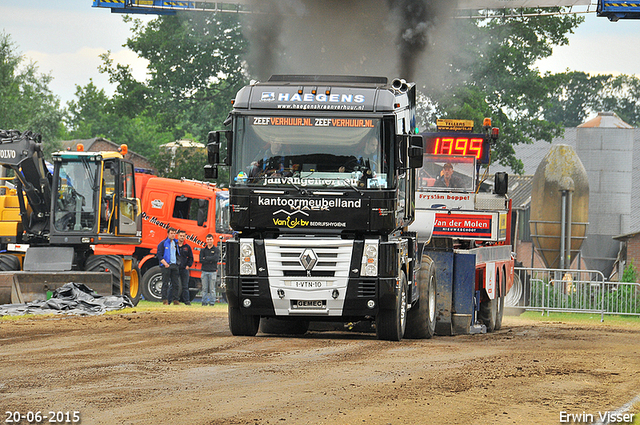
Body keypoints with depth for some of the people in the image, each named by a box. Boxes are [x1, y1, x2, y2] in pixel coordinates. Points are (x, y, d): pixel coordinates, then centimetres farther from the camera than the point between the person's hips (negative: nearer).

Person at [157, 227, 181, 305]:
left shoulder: (176, 243, 16)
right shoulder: (163, 243, -1)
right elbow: (159, 255, -5)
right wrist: (165, 263, -16)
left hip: (175, 265, 5)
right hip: (166, 266, -5)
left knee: (176, 283, 2)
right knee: (165, 283, -5)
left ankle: (175, 299, 7)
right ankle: (165, 300, -2)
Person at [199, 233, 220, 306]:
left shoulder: (216, 250, 6)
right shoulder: (203, 250, 13)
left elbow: (216, 259, -11)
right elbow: (201, 260, 1)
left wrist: (206, 258, -5)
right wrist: (210, 260, -9)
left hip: (213, 271, -2)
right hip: (204, 271, 2)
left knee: (212, 289, -3)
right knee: (204, 288, 1)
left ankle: (212, 302, 0)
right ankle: (204, 302, 5)